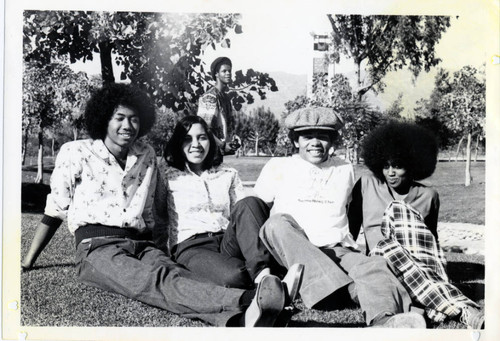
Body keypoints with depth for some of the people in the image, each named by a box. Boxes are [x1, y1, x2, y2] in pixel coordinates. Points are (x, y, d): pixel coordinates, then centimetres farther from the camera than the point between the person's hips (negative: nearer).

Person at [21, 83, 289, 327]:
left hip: (141, 245, 4)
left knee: (175, 275, -33)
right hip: (97, 247, -4)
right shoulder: (76, 152, 7)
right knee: (160, 281, -36)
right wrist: (27, 262, 11)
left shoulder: (146, 156, 17)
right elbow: (55, 210, 11)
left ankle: (239, 318, -62)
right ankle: (245, 301, -63)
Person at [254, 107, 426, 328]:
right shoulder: (278, 167, 12)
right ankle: (333, 286, -45)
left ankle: (385, 321, -59)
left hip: (337, 251, 2)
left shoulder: (345, 170, 20)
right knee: (278, 223, -33)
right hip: (290, 253, -1)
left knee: (371, 267, -30)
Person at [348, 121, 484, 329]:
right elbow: (350, 227, 10)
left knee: (398, 210, -28)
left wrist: (439, 269, 3)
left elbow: (432, 238, 19)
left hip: (422, 263, 0)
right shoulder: (367, 185, 8)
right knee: (388, 247, -37)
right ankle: (463, 310, -49)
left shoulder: (428, 196, 11)